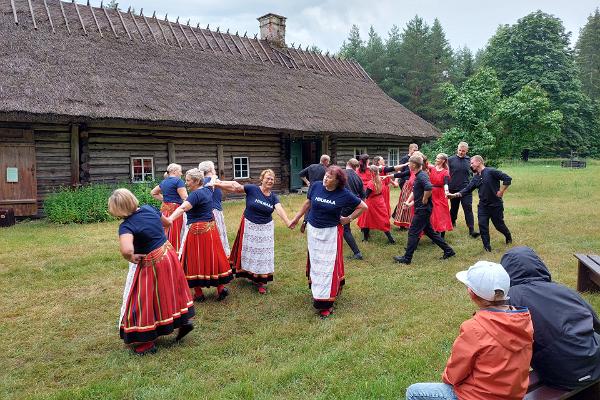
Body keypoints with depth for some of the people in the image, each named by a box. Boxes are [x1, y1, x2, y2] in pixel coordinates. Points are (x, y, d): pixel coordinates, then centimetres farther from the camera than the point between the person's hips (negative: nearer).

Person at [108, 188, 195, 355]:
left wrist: (131, 259, -21)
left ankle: (146, 343, 22)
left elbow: (126, 250, -42)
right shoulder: (149, 209, -4)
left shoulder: (126, 226, -25)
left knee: (144, 301, 9)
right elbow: (167, 222, 13)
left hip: (150, 265, -7)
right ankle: (184, 321, 37)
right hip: (168, 255, 7)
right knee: (170, 291, 25)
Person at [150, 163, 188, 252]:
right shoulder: (178, 181, -9)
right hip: (175, 210, -8)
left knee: (166, 234, 10)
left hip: (165, 209, 8)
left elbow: (153, 193, 28)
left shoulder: (164, 182, 15)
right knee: (175, 235, -4)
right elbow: (185, 198, -16)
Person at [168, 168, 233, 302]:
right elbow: (211, 183, 32)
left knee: (196, 260, 2)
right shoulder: (207, 190, 7)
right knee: (212, 257, 14)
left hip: (197, 231, -9)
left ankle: (198, 293, 11)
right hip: (210, 229, 9)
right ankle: (221, 288, 16)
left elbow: (182, 208, -35)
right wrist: (213, 178, 53)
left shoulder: (196, 194, -18)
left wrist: (169, 219, -47)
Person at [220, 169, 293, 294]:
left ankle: (261, 282, 15)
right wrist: (217, 184, -29)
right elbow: (235, 187, -17)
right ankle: (250, 274, 30)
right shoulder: (252, 189, -10)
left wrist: (288, 223, -36)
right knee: (249, 252, 9)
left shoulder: (273, 197, -4)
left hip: (266, 228, 2)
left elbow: (279, 210, -19)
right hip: (250, 226, -2)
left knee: (263, 254, 5)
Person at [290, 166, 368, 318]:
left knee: (327, 266, -1)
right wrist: (296, 218, 15)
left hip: (330, 233, -3)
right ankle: (317, 292, 36)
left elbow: (363, 207, -2)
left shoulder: (344, 194, -15)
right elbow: (308, 203, 10)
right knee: (314, 263, 16)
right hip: (312, 230, 3)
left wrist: (348, 219, -3)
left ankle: (325, 302, 9)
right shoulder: (316, 186, -8)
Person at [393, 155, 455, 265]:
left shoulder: (421, 176, -19)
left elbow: (429, 188, -36)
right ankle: (448, 250, 24)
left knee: (413, 232, -3)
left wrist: (424, 200, -23)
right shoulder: (418, 175, 12)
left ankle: (407, 258, 5)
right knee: (429, 231, 17)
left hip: (423, 210, -10)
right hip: (422, 209, 10)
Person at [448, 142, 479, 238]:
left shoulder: (469, 160, 3)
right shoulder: (451, 160, -1)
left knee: (468, 208, -6)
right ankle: (452, 222, 40)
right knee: (454, 207, 16)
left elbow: (473, 173, 14)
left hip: (466, 189, 0)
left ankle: (471, 230, -8)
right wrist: (447, 187, -3)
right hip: (453, 189, 0)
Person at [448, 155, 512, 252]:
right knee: (482, 225, -2)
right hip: (483, 205, 5)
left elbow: (507, 179, -18)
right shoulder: (476, 178, 6)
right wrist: (455, 195, -9)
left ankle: (508, 236, 41)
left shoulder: (491, 171, -15)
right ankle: (487, 246, 10)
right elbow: (467, 190, 2)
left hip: (496, 204, -5)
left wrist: (501, 191, -15)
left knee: (499, 225, 10)